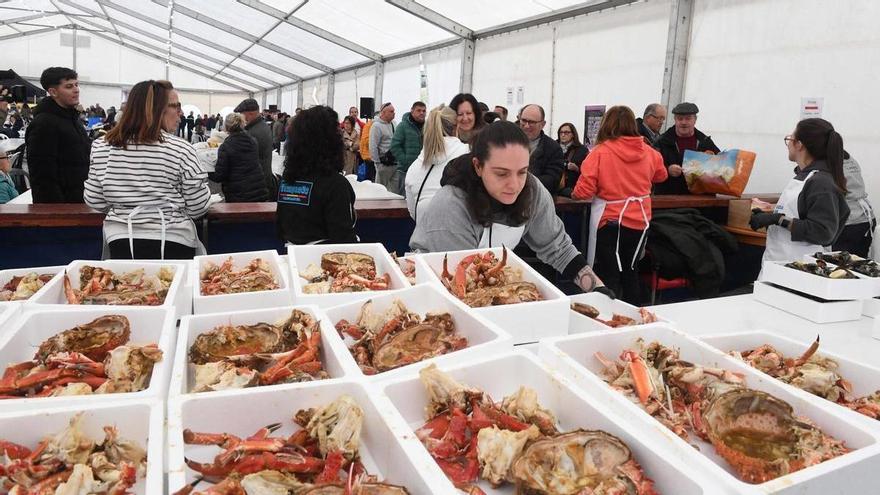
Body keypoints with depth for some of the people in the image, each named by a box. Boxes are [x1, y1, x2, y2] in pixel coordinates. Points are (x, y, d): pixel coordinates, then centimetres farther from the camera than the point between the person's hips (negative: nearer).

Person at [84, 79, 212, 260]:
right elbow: (198, 207, -8)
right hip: (172, 244, -2)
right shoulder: (180, 149, -12)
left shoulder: (102, 147, -1)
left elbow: (94, 201, 5)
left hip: (120, 240, 3)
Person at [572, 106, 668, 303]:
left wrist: (575, 193, 5)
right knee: (630, 271, 20)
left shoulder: (601, 151, -12)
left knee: (609, 275, 5)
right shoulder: (648, 151, 1)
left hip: (611, 220, -5)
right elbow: (661, 175, 21)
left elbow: (584, 191, -15)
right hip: (640, 220, 5)